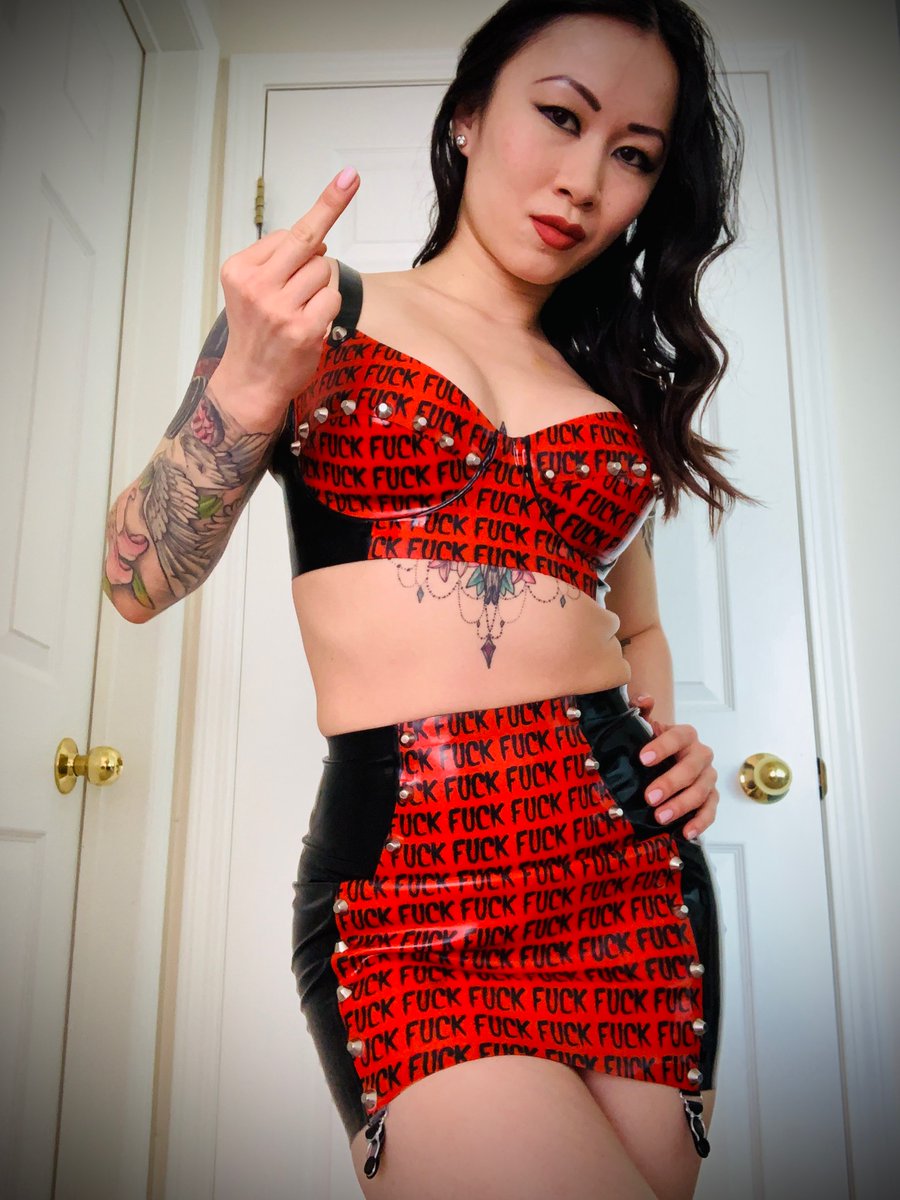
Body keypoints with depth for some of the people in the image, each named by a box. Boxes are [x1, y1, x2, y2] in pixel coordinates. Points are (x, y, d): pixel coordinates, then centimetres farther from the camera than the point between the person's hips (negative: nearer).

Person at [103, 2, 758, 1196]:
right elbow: (140, 582, 3)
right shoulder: (322, 309, 6)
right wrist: (247, 388, -11)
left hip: (632, 868, 5)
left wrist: (674, 741, 6)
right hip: (400, 881, -4)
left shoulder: (618, 389, 17)